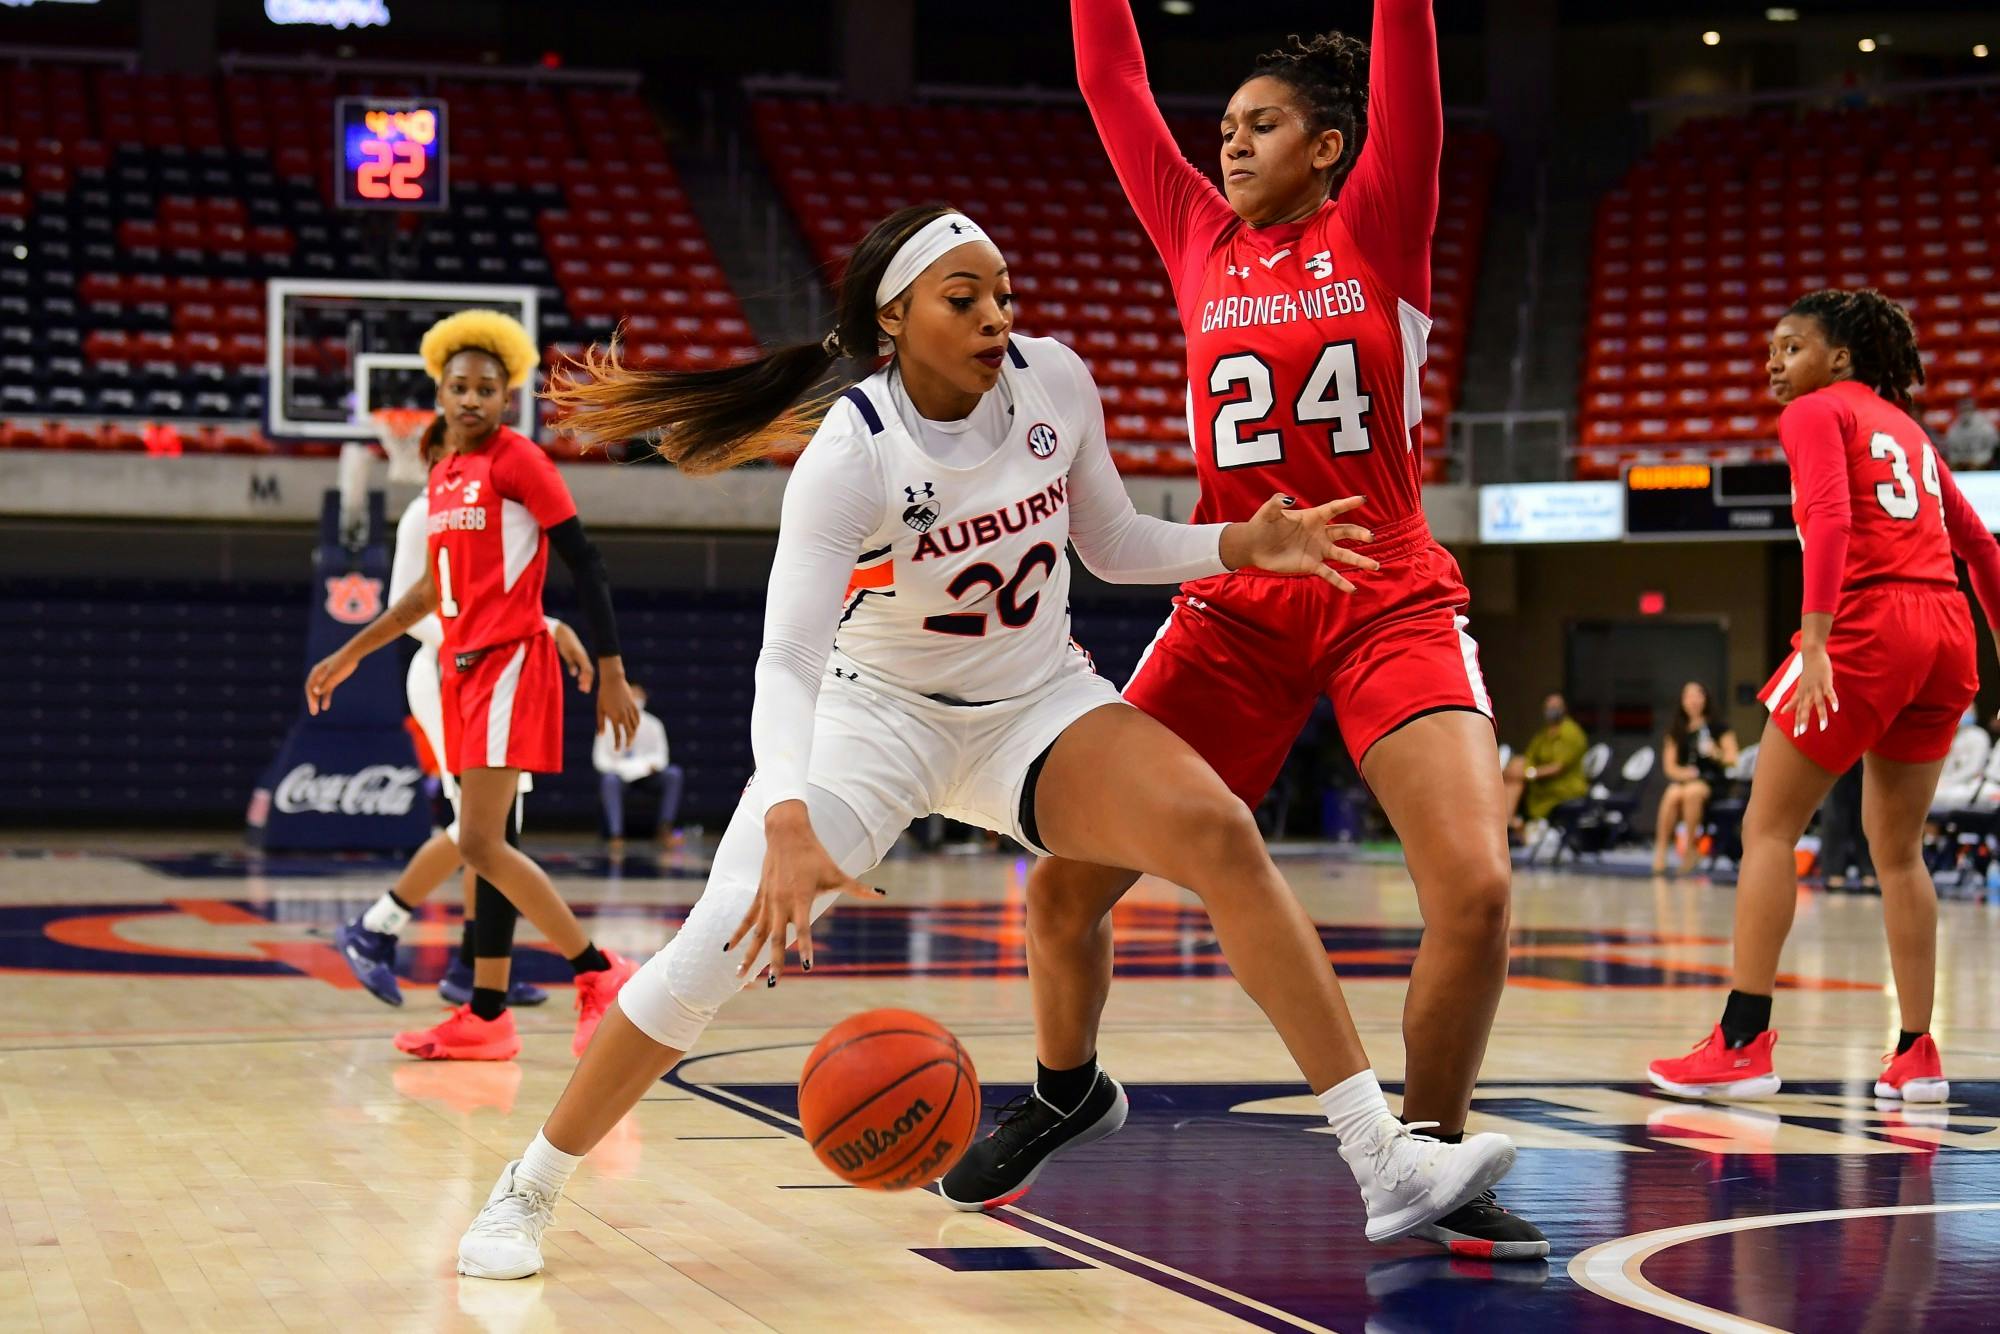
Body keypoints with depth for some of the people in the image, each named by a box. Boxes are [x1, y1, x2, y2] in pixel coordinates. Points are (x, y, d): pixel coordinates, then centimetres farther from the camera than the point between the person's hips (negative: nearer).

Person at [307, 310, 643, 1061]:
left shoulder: (517, 461, -9)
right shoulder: (443, 476, 15)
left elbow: (584, 564, -10)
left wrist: (611, 674, -15)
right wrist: (350, 654, 28)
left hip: (510, 662, -8)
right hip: (463, 666, 8)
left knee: (481, 843, -14)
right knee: (489, 842, 9)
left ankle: (600, 974, -6)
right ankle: (487, 1015, 12)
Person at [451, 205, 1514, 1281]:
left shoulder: (1054, 382, -11)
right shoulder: (850, 454, -24)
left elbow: (1113, 547, 5)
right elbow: (786, 661, -31)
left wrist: (1245, 544, -12)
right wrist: (787, 828, -47)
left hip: (1038, 702, 3)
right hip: (879, 709, -3)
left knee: (1217, 832, -23)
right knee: (724, 941, -18)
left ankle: (1382, 1163, -20)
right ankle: (525, 1193, 3)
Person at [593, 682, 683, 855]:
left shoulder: (653, 725, 0)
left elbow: (660, 757, 0)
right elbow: (600, 759, -9)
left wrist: (650, 766, -23)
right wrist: (623, 768, -24)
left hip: (645, 776, 3)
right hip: (619, 774, -3)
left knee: (674, 774, -24)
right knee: (610, 779, -38)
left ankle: (665, 829, -22)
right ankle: (616, 836, -40)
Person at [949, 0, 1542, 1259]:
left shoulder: (1378, 231, 2)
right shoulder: (1204, 244, 10)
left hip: (1389, 601, -3)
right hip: (1234, 606, 3)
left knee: (1476, 883, -20)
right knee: (1064, 879, 0)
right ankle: (1068, 1088, 30)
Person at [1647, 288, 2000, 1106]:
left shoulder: (1815, 412, 2)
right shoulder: (1904, 425, 24)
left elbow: (1831, 520, -15)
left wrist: (1814, 642, -23)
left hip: (1867, 624, -7)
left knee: (1768, 828, -1)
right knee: (1897, 850, 15)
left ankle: (1742, 1044, -7)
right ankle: (1917, 1055, 12)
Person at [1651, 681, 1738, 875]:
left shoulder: (1717, 727, 4)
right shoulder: (1676, 730, 15)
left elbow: (1732, 759, -2)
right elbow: (1669, 766, 9)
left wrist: (1716, 754, -23)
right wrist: (1681, 772, -12)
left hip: (1710, 780, -3)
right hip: (1684, 778, 3)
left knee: (1692, 792, -38)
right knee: (1672, 795, -33)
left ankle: (1688, 848, -29)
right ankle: (1660, 850, -33)